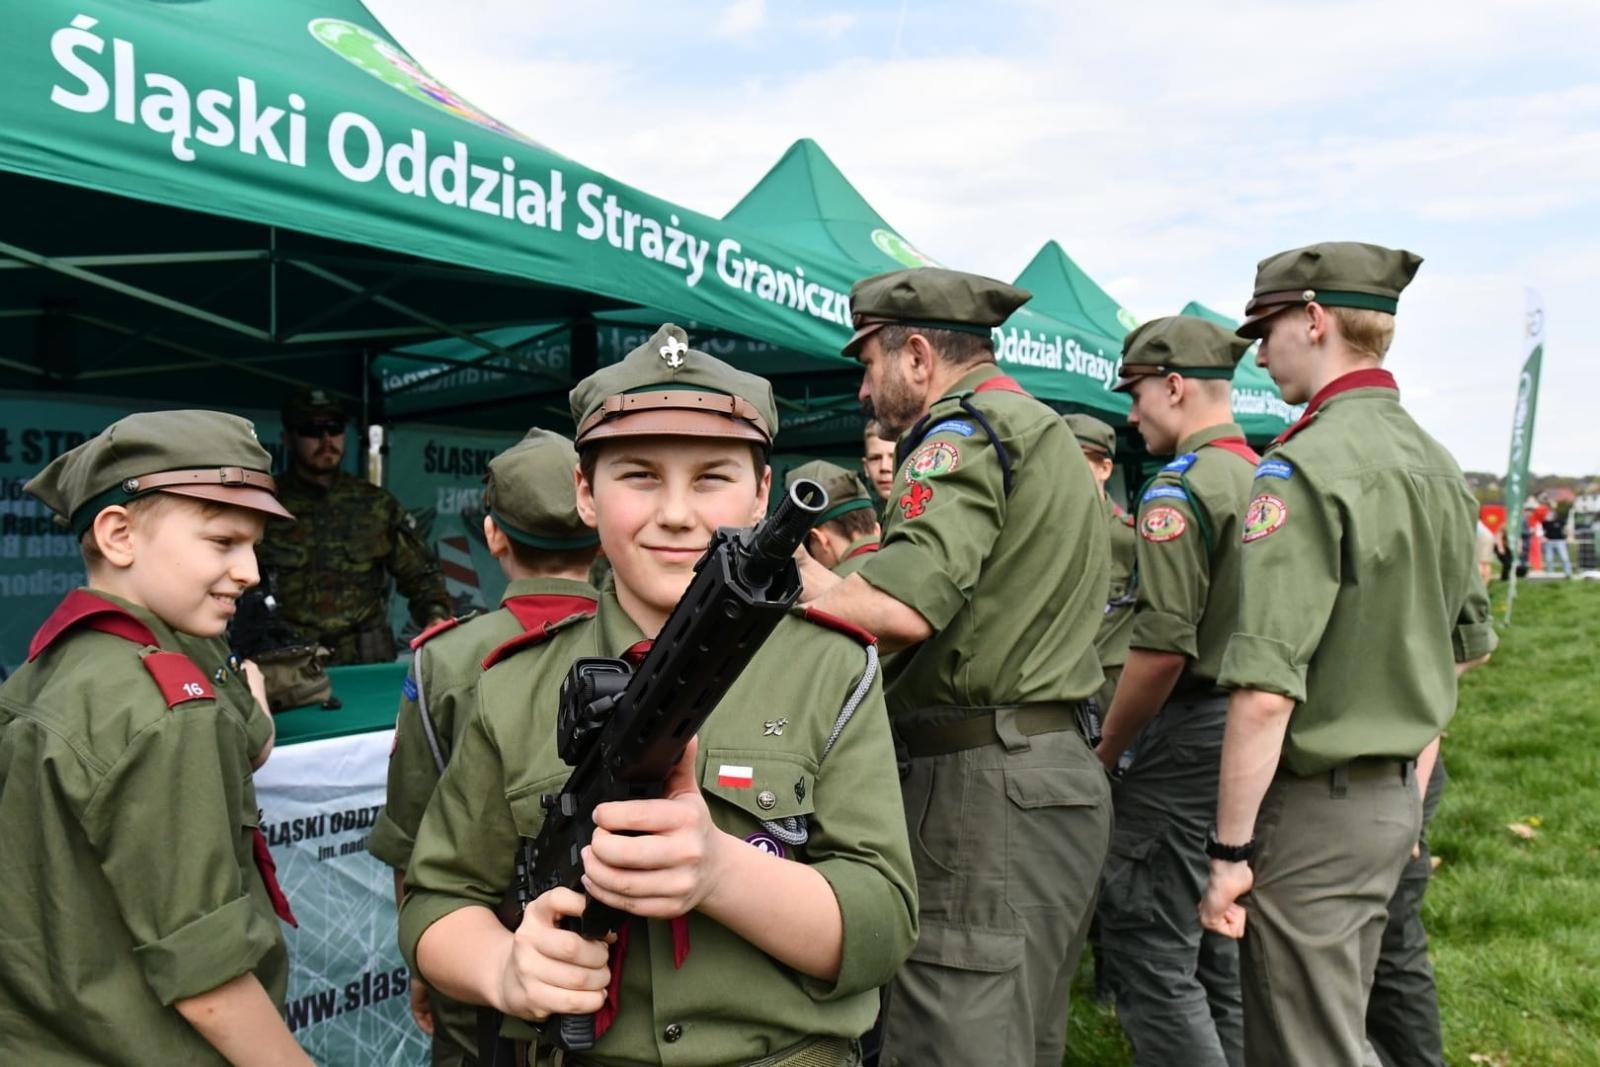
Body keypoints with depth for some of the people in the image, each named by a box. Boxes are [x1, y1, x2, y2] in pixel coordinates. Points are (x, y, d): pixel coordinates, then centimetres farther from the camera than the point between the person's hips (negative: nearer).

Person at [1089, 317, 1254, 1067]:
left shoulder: (1180, 489, -15)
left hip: (1193, 731, -9)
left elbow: (1162, 648, -22)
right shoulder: (1264, 478, 12)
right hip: (1254, 728, 9)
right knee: (1216, 947, 18)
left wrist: (1106, 755, -10)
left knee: (1146, 951, -1)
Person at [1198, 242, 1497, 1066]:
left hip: (1314, 806, -9)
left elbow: (1265, 689, -25)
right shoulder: (1439, 466, 9)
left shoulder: (1304, 468, -20)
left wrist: (1229, 850, -18)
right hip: (1396, 798, 9)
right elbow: (1467, 646, 19)